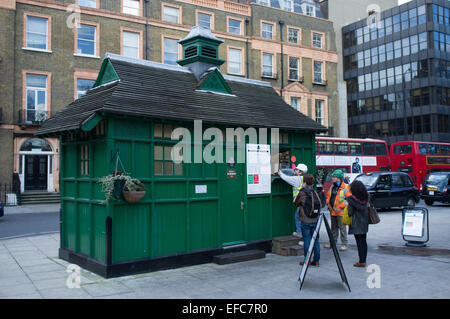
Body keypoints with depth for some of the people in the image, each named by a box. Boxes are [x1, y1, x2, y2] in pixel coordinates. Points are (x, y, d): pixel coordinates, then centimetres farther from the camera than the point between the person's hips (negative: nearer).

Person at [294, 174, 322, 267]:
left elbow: (296, 203, 4)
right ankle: (316, 260, 15)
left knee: (307, 240, 3)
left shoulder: (302, 193, -11)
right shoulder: (315, 192, 2)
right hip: (315, 221, 4)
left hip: (305, 221, -4)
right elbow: (320, 205, 6)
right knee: (315, 240, 10)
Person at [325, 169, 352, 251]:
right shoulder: (332, 187, 13)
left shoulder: (346, 187, -10)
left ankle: (344, 244, 3)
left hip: (341, 211, -7)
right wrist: (328, 204, 9)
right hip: (332, 211, 7)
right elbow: (328, 196, 24)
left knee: (342, 228, -3)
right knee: (334, 227, 16)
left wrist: (341, 206, -18)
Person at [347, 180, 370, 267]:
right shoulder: (366, 197, -2)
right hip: (365, 223, 6)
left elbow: (350, 212, -15)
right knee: (364, 242, 13)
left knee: (359, 242, -1)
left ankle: (361, 261, 2)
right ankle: (363, 260, 21)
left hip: (356, 224, -6)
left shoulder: (351, 199, -18)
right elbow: (367, 207, 6)